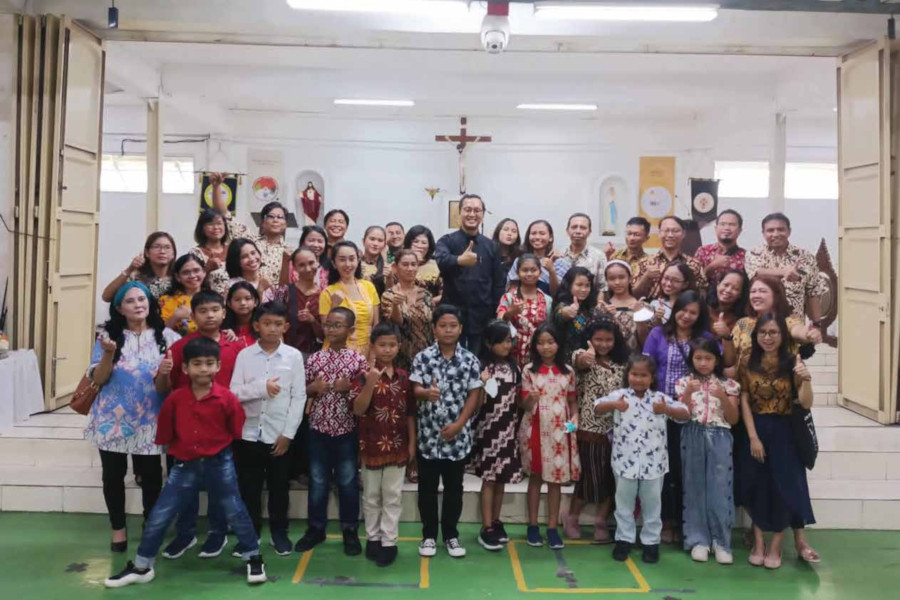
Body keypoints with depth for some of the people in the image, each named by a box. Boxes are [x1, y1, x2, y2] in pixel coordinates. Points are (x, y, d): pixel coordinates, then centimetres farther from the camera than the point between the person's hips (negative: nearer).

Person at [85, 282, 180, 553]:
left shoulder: (166, 336, 0)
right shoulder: (109, 336, 1)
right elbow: (98, 379, -3)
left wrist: (166, 374, -22)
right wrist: (109, 353, -20)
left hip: (148, 420, 0)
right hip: (112, 418, 1)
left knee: (151, 475, 4)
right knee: (113, 474, 8)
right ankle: (118, 528, 26)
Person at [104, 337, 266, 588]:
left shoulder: (227, 398, -14)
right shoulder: (175, 399, -8)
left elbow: (237, 432, -1)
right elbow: (164, 434, 7)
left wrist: (221, 448, 3)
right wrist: (177, 450, 11)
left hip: (219, 463, -2)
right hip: (185, 465, 2)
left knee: (235, 512, 8)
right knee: (158, 516, 6)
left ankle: (254, 558, 24)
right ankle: (141, 567, 24)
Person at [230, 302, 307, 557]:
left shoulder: (294, 356, -3)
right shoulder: (244, 355, -1)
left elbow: (299, 397, -4)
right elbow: (234, 392, -5)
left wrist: (288, 433, -8)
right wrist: (261, 387, -20)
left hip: (280, 434, 0)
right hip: (248, 433, 1)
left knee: (279, 487, 11)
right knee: (248, 487, 11)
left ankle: (279, 532, 28)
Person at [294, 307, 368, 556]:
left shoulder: (358, 360, -5)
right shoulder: (314, 358, 0)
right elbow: (301, 391, 8)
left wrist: (349, 388, -19)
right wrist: (313, 387, -12)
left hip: (347, 429, -2)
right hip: (318, 427, 2)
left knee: (348, 481, 9)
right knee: (317, 480, 13)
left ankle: (350, 530, 23)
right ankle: (316, 528, 28)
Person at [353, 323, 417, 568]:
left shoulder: (404, 377, 1)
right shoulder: (365, 373, -8)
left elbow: (410, 413, 6)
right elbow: (358, 409, -17)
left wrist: (412, 443, 3)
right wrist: (371, 382, -29)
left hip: (397, 445, 2)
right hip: (371, 445, -2)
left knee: (393, 496, 8)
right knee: (371, 496, 12)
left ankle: (389, 542, 17)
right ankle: (373, 538, 26)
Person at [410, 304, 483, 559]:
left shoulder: (470, 360, -1)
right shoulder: (422, 357, -3)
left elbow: (473, 395, -2)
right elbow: (415, 390, -8)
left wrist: (459, 424, -12)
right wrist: (426, 393, -32)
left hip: (457, 436, 1)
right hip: (427, 434, 0)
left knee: (454, 488, 12)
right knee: (427, 488, 9)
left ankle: (451, 534, 27)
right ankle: (429, 534, 24)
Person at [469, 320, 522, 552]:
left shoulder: (514, 367, 7)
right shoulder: (481, 367, -9)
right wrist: (482, 385, -27)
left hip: (508, 429, 5)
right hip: (488, 428, -5)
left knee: (502, 478, 12)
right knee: (489, 479, 0)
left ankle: (496, 522, 25)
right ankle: (486, 529, 7)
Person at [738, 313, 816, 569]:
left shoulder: (792, 362, -4)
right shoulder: (748, 363, -1)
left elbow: (805, 403, -10)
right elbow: (744, 402, -4)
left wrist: (805, 379, -29)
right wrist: (753, 437, -11)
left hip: (783, 432, -1)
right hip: (754, 430, 1)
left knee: (783, 486, 1)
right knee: (756, 486, 6)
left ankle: (775, 545, 17)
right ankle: (758, 543, 18)